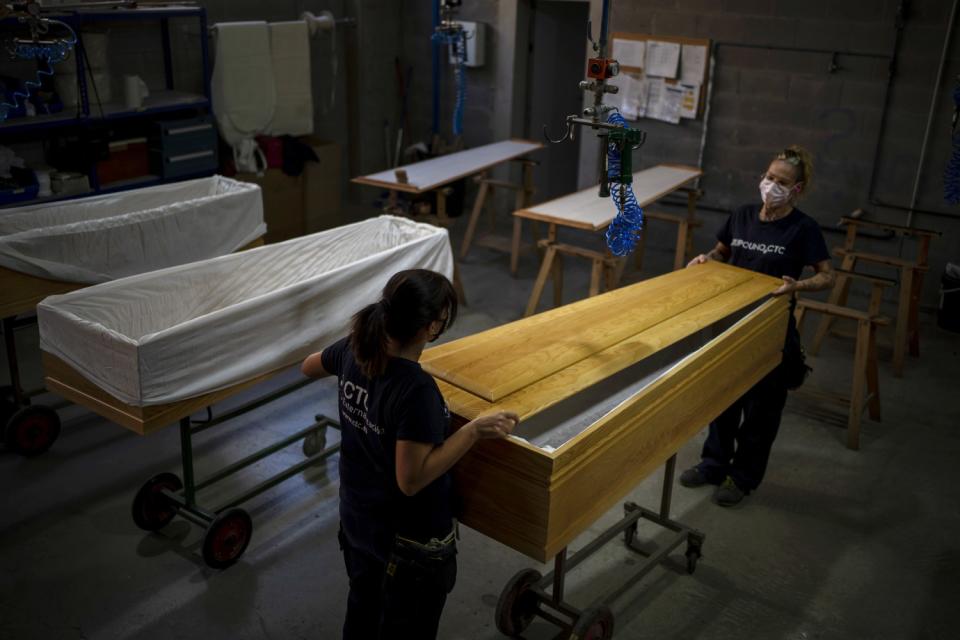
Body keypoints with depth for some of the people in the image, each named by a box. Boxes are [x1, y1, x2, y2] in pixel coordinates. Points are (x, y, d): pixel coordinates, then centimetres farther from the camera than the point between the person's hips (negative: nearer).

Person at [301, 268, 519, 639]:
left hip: (357, 519, 7)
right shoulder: (416, 390, -33)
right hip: (410, 540, -7)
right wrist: (474, 431, -26)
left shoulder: (355, 350, -10)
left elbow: (309, 367, 11)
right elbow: (411, 480, -29)